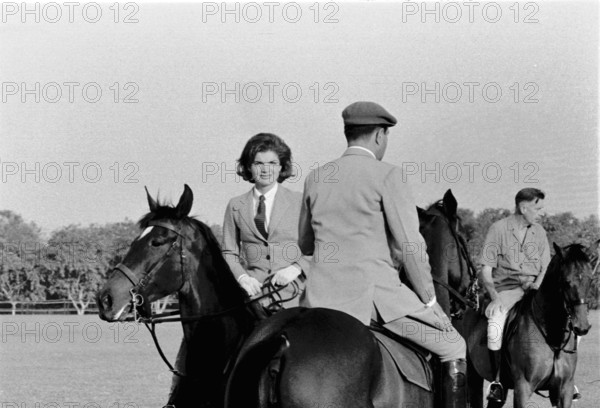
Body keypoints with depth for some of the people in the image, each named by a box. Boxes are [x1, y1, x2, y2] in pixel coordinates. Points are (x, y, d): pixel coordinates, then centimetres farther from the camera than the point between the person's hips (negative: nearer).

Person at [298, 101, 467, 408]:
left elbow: (304, 245, 22)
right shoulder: (387, 176, -5)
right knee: (454, 347, 10)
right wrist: (429, 300, 1)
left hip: (321, 297, 5)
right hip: (376, 294, -5)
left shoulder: (315, 178, 11)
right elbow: (410, 246, -9)